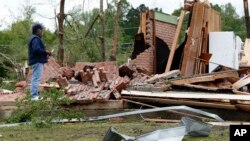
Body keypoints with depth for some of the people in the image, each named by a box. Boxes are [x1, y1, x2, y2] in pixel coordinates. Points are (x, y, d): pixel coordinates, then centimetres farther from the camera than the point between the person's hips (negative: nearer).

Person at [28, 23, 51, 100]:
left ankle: (34, 95, 19)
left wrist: (45, 52, 8)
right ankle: (34, 96, -13)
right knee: (36, 78, -11)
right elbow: (36, 50, -27)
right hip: (37, 62, -11)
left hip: (36, 61, 11)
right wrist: (45, 51, -15)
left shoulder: (35, 38, 18)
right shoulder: (36, 39, -15)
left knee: (35, 79, 14)